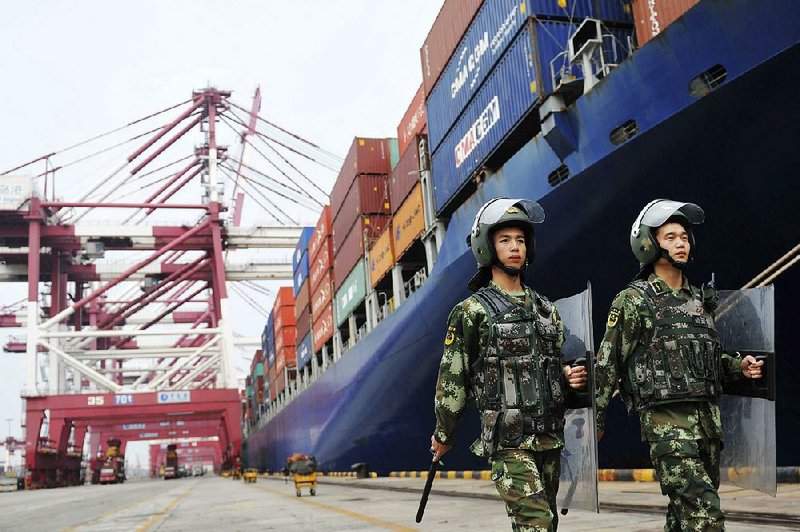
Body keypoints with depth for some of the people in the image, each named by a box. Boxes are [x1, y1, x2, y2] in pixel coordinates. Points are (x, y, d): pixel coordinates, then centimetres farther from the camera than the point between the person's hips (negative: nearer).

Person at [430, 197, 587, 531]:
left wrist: (568, 377, 0)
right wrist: (443, 435, 2)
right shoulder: (471, 312, -6)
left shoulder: (545, 310, 12)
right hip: (509, 443, -6)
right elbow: (452, 379, -3)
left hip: (550, 439, 6)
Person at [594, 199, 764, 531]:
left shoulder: (699, 299, 16)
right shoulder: (634, 301, -5)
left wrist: (739, 367, 6)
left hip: (708, 417, 7)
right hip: (666, 422, -7)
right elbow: (607, 363, -5)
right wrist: (595, 418, -6)